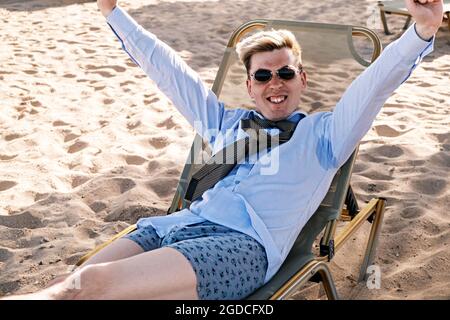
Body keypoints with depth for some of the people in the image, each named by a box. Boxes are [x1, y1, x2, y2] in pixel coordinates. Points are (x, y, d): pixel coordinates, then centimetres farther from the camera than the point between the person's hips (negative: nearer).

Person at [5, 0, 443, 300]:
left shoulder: (320, 134, 17)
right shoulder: (227, 122, 28)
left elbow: (373, 86, 3)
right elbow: (169, 70, 32)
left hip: (245, 245, -5)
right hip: (180, 225, 5)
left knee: (92, 284, -29)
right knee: (70, 287, -22)